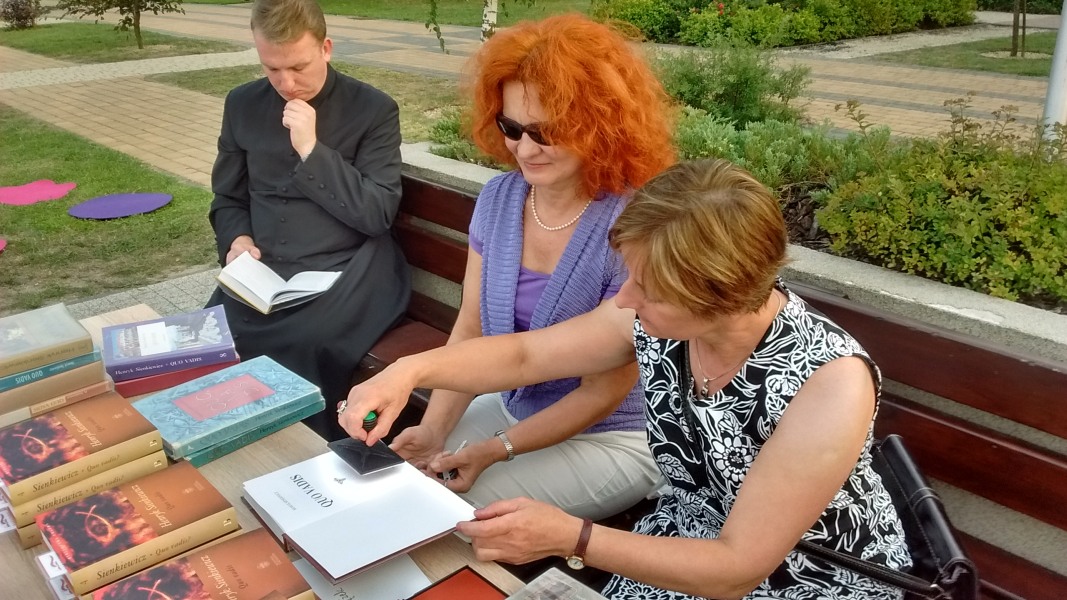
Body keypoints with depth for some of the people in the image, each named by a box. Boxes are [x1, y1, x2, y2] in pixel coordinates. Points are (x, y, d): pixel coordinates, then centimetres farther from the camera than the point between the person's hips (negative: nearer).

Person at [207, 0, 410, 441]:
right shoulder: (242, 105, 10)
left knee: (301, 348, -31)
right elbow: (227, 199, 18)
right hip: (261, 273, 4)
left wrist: (312, 149, -15)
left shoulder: (374, 109, -3)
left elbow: (378, 215, -9)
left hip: (344, 272, -3)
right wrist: (237, 240, -4)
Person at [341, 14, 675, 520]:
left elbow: (606, 389, -19)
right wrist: (433, 429, -14)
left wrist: (496, 451, -21)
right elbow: (471, 327, -1)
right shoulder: (498, 198, -6)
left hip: (610, 439, -5)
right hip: (511, 408, 6)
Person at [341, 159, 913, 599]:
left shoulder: (830, 385, -33)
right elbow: (524, 355, -3)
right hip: (686, 544, 5)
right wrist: (412, 370, -19)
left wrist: (568, 538, -32)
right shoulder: (656, 317, -17)